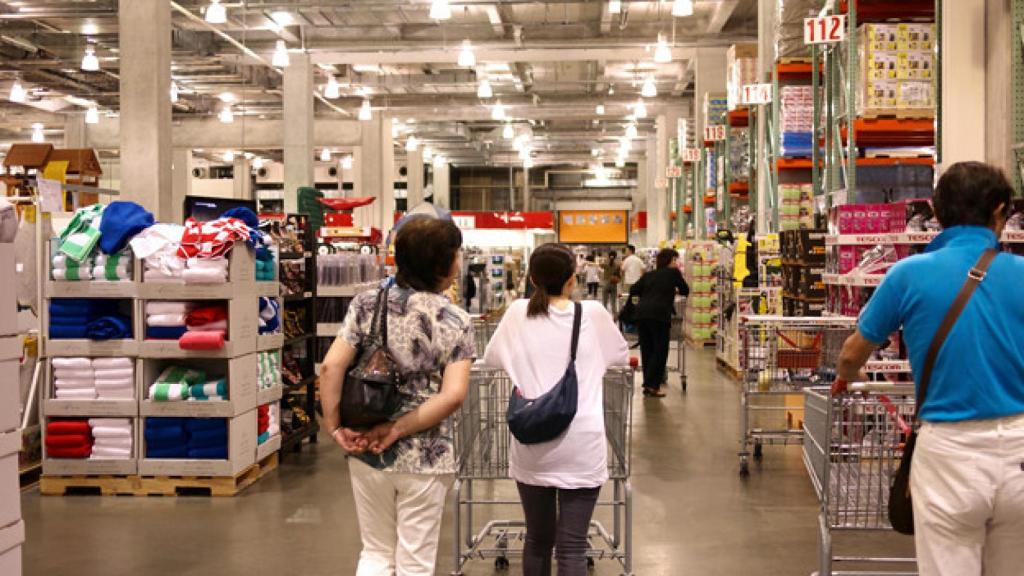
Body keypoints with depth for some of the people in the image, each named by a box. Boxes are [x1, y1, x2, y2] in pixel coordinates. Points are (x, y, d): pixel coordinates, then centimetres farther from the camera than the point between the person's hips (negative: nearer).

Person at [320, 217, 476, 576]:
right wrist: (398, 429, -13)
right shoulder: (456, 320, -7)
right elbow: (453, 395, -17)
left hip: (367, 453, 2)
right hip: (425, 459, -2)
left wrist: (334, 428, -3)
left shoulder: (367, 304, -2)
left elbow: (331, 367, -10)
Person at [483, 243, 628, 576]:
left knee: (538, 540, 17)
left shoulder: (518, 314, 1)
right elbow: (622, 356, 17)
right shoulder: (593, 314, -1)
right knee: (572, 548, 0)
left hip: (532, 445, 2)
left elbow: (490, 358, 16)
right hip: (581, 447, -2)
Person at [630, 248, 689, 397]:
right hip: (660, 314, -5)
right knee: (660, 351, 2)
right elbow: (685, 290, 21)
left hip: (641, 312, 5)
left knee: (647, 350, 12)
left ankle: (648, 384, 17)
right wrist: (674, 290, 40)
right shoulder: (673, 272, 11)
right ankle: (652, 385, -4)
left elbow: (633, 291, 17)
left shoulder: (648, 275, 22)